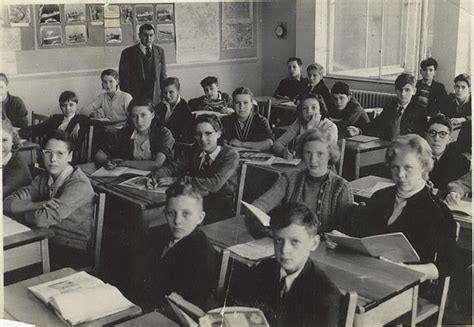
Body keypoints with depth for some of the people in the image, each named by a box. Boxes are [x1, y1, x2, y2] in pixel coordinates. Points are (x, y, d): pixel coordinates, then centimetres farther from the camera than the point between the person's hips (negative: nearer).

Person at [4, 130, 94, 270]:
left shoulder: (79, 185, -19)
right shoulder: (43, 178, 5)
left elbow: (42, 219, -26)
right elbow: (8, 203, -3)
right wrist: (39, 204, -19)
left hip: (74, 252, -6)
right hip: (48, 243, 6)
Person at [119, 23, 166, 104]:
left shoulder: (160, 51, 11)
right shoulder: (128, 53, 2)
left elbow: (163, 76, 12)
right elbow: (124, 78, 0)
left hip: (156, 99, 2)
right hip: (135, 98, -2)